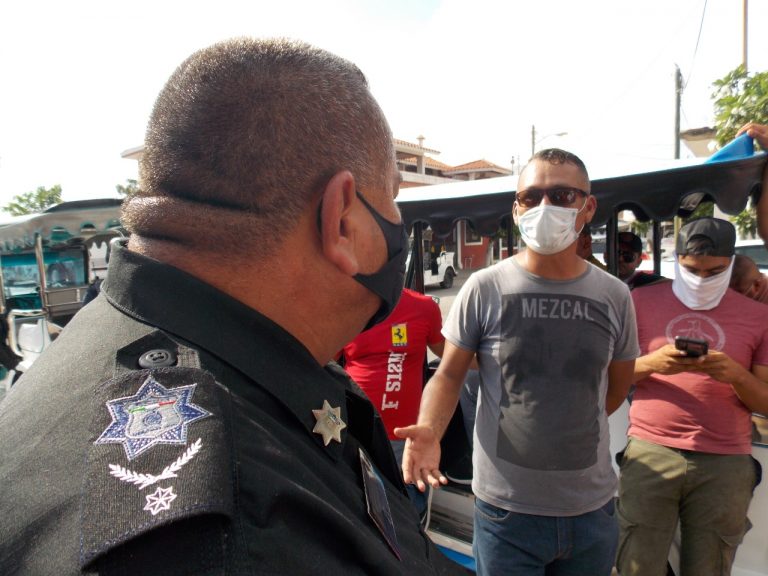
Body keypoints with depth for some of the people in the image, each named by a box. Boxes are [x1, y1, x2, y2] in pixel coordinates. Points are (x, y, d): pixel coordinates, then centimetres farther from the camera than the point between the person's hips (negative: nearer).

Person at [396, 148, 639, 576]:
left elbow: (619, 384, 12)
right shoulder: (485, 288, -12)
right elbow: (450, 374, -7)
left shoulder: (615, 296, -2)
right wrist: (429, 431, -24)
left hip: (594, 507, 3)